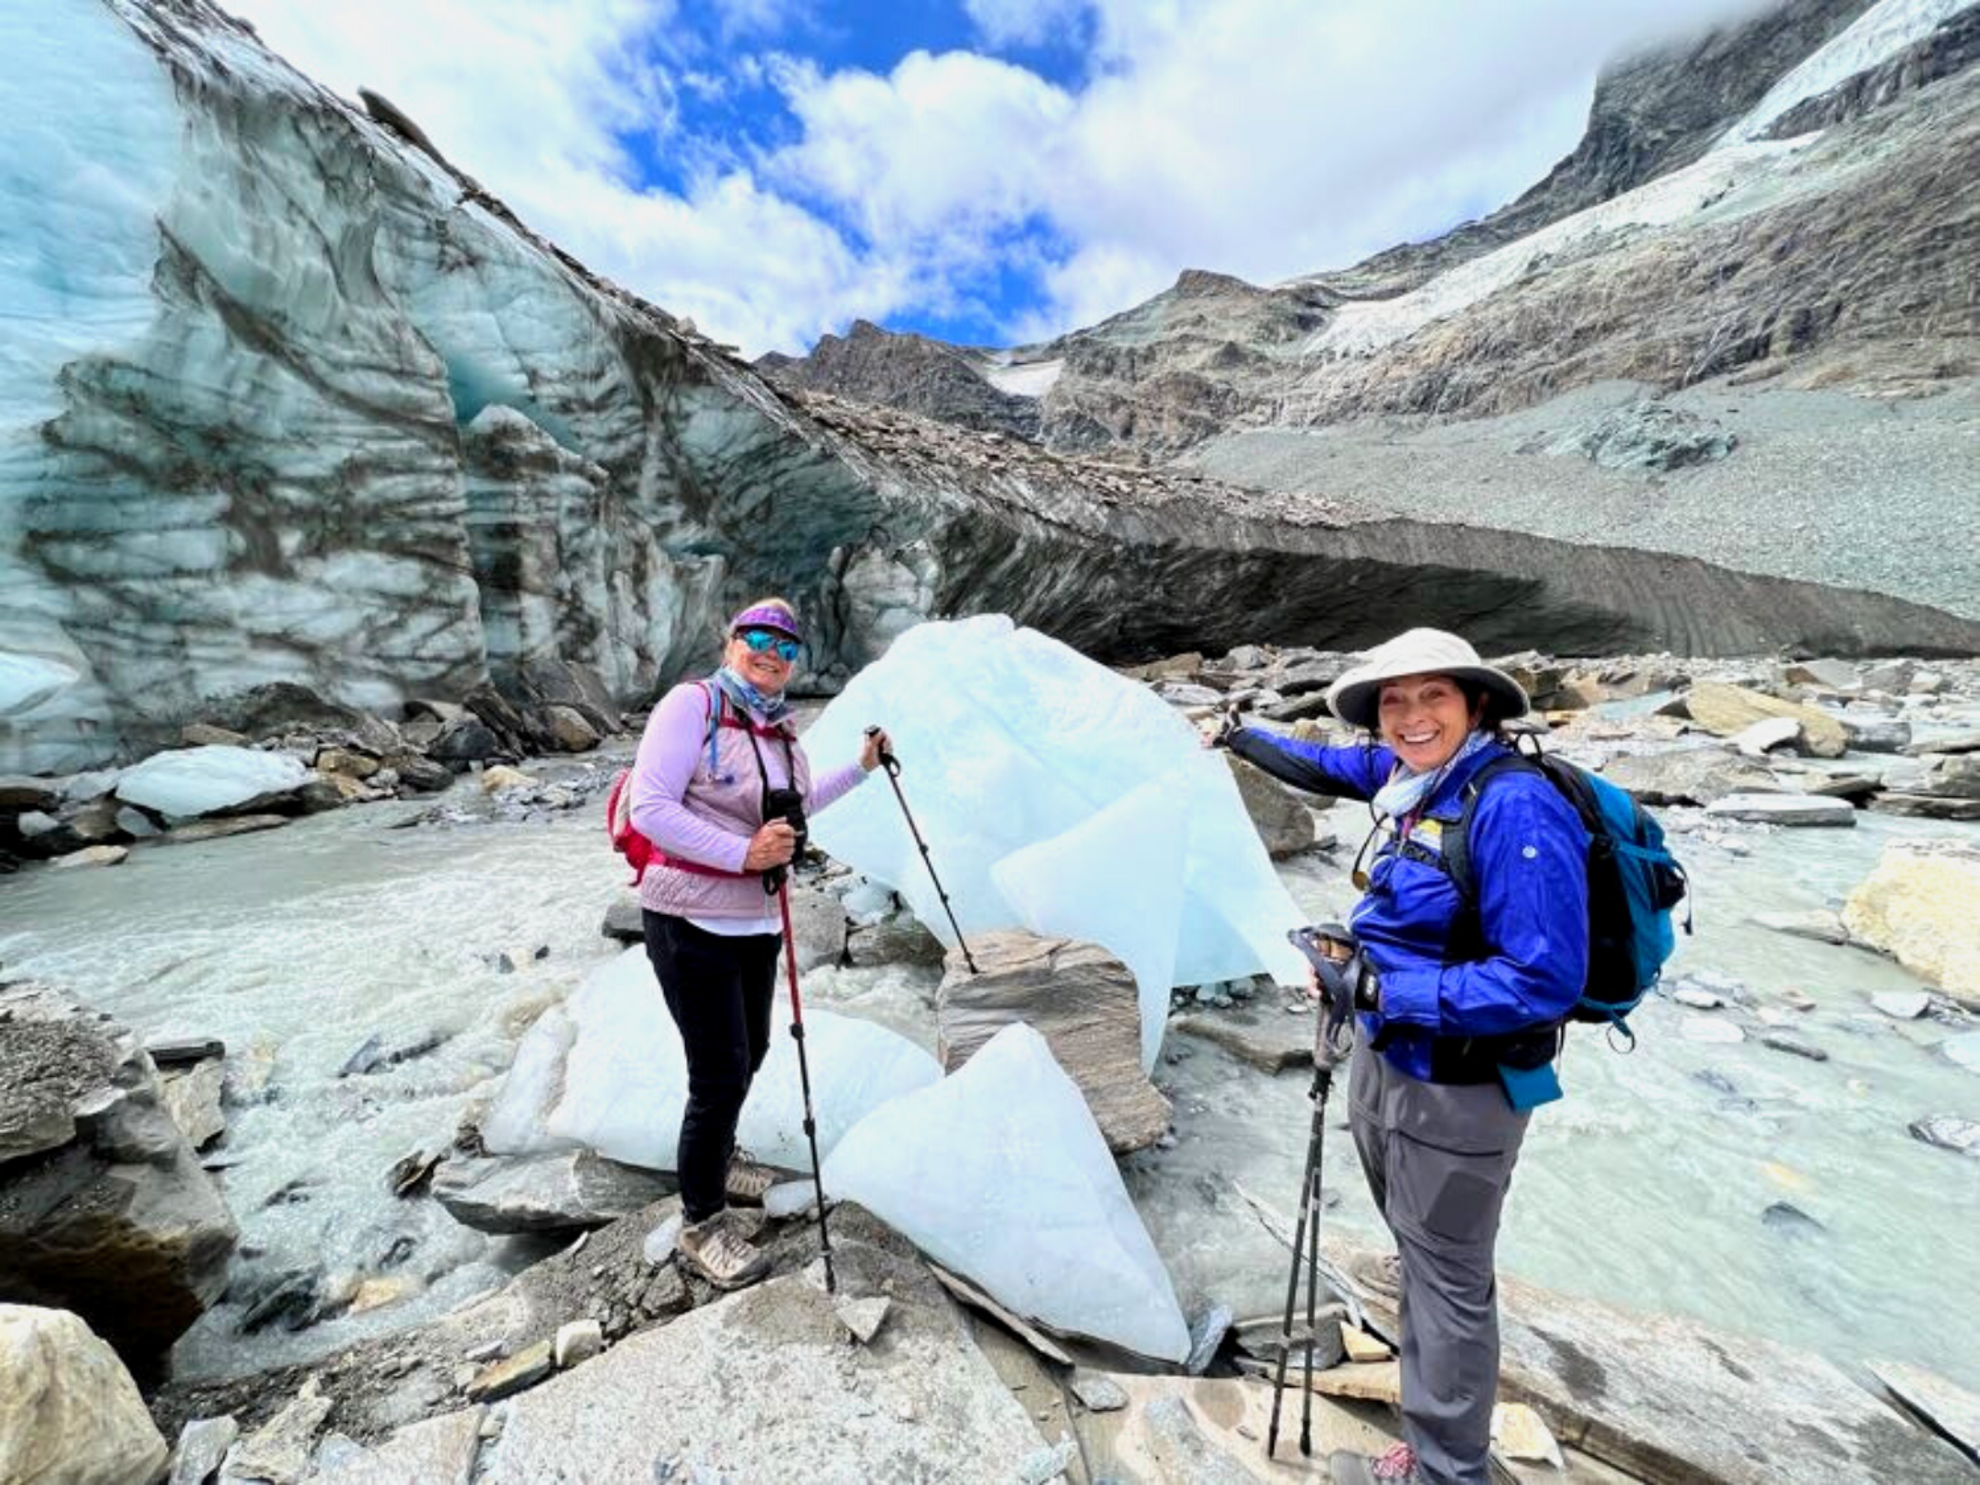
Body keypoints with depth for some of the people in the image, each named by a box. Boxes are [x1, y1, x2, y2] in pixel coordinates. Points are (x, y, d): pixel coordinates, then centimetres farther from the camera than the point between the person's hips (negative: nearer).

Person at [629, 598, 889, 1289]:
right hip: (693, 921, -7)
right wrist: (743, 852, -26)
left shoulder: (779, 727, 6)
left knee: (749, 1052, 21)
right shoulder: (693, 703, -15)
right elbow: (650, 808, -21)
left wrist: (860, 768, 20)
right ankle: (701, 1224, 23)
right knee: (721, 1072, -1)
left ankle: (719, 1159, 49)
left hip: (757, 921, 8)